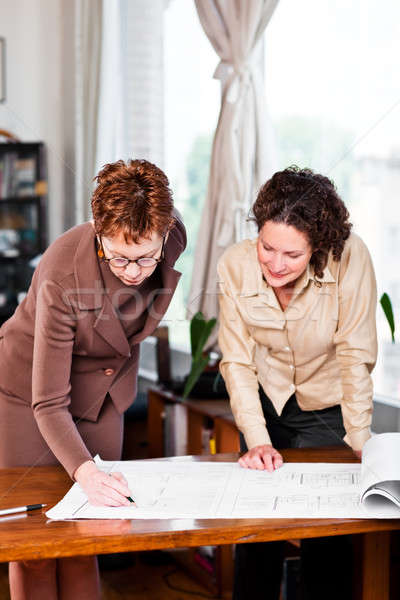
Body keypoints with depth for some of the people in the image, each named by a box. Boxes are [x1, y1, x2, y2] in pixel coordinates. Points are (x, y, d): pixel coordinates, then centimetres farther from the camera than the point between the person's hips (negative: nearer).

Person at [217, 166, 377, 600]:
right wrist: (257, 440, -22)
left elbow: (356, 356, -20)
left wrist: (358, 442, -21)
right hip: (267, 401, 2)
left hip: (328, 407, -1)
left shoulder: (350, 258, -27)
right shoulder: (235, 266, -21)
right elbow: (237, 362, -14)